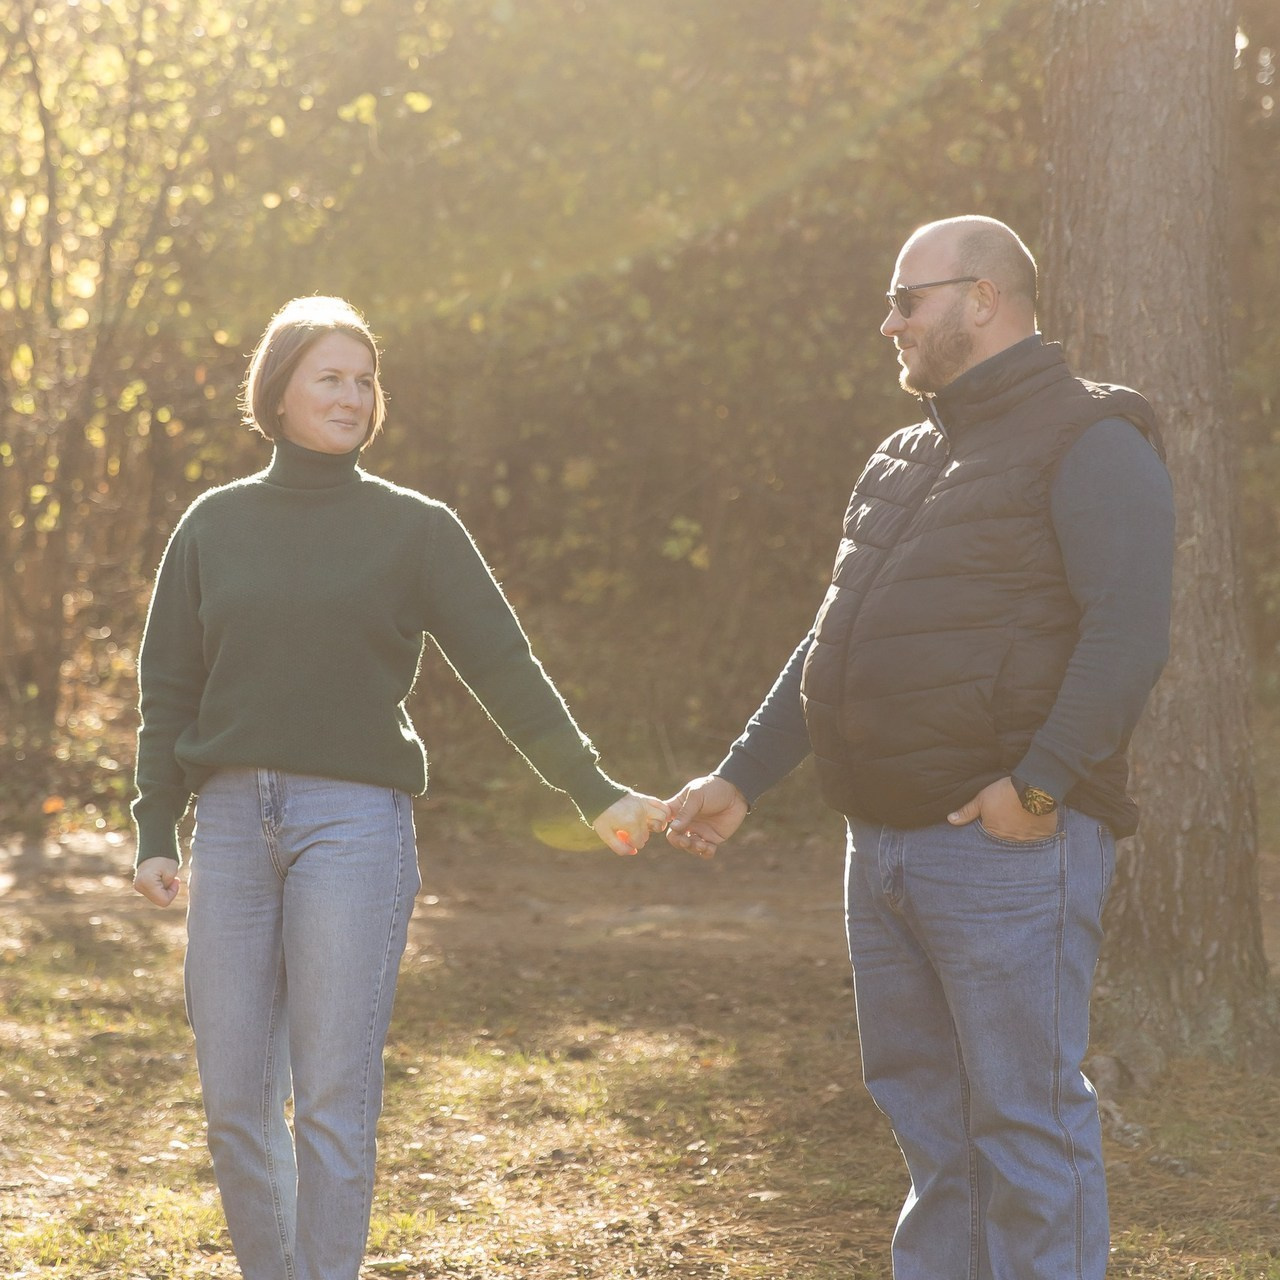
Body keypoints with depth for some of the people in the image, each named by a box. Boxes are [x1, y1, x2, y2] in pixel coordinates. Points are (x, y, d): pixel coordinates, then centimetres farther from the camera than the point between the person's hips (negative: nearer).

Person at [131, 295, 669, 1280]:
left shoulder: (415, 528, 5)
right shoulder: (215, 524, 11)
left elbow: (506, 669, 0)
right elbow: (169, 688, 12)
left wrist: (594, 791, -8)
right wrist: (156, 832, 5)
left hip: (355, 826, -3)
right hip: (233, 824, 3)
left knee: (333, 1102, -5)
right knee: (234, 1102, 4)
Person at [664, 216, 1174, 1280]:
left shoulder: (1089, 441, -8)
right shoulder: (905, 463, 21)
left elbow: (1130, 630, -19)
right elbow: (836, 641, 25)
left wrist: (1038, 783, -24)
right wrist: (741, 779, 20)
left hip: (1006, 843, -9)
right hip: (886, 846, 9)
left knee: (1026, 1122, -5)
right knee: (927, 1113, 14)